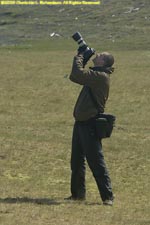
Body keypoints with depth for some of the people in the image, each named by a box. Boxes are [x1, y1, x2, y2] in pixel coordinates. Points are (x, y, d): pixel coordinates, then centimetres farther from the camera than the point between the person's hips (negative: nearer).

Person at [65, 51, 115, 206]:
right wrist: (80, 59, 8)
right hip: (81, 123, 10)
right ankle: (78, 193, 26)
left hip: (90, 124, -10)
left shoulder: (101, 76, -16)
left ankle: (107, 197, -8)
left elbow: (78, 74, -25)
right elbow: (74, 77, 19)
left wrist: (79, 58, -9)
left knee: (96, 161, -10)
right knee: (76, 161, 16)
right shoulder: (95, 74, 13)